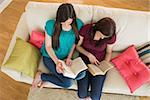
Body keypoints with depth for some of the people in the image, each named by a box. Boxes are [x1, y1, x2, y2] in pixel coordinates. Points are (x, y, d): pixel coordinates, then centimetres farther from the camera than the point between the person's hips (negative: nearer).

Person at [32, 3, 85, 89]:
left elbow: (75, 42, 2)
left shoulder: (78, 24, -14)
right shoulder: (51, 25, -23)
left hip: (66, 57, 5)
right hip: (50, 57, -5)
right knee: (67, 82, -21)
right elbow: (48, 46, -14)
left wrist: (69, 57, -12)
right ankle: (41, 75, 1)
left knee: (81, 74, -22)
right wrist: (57, 61, -28)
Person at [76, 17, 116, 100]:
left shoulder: (111, 37, -14)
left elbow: (108, 52, 3)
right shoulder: (85, 29, -16)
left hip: (99, 63, 0)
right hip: (84, 61, 0)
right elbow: (78, 46, -3)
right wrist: (89, 55, -18)